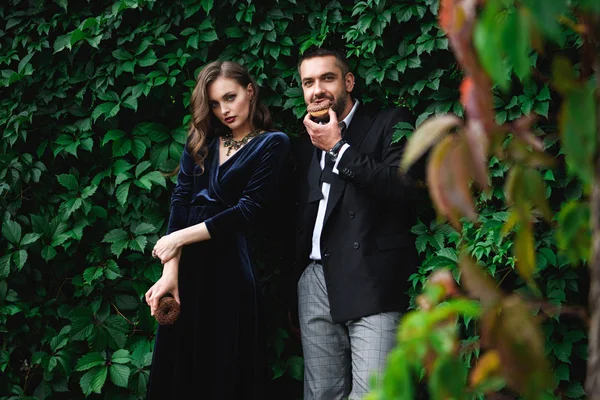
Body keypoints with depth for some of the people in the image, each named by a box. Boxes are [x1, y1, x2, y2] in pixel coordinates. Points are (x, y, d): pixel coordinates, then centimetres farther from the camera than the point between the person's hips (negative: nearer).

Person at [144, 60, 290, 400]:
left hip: (231, 267, -4)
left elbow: (249, 210, -10)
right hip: (188, 264, 5)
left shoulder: (272, 144, 0)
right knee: (175, 366, 6)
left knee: (226, 372, 2)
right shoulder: (201, 142, 13)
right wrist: (170, 270, -11)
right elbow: (180, 202, 2)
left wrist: (180, 237, -11)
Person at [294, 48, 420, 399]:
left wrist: (338, 148, -8)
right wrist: (289, 291, 20)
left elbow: (403, 187, -13)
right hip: (316, 280, 6)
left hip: (370, 281, -5)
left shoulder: (391, 123, 4)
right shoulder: (309, 140, 21)